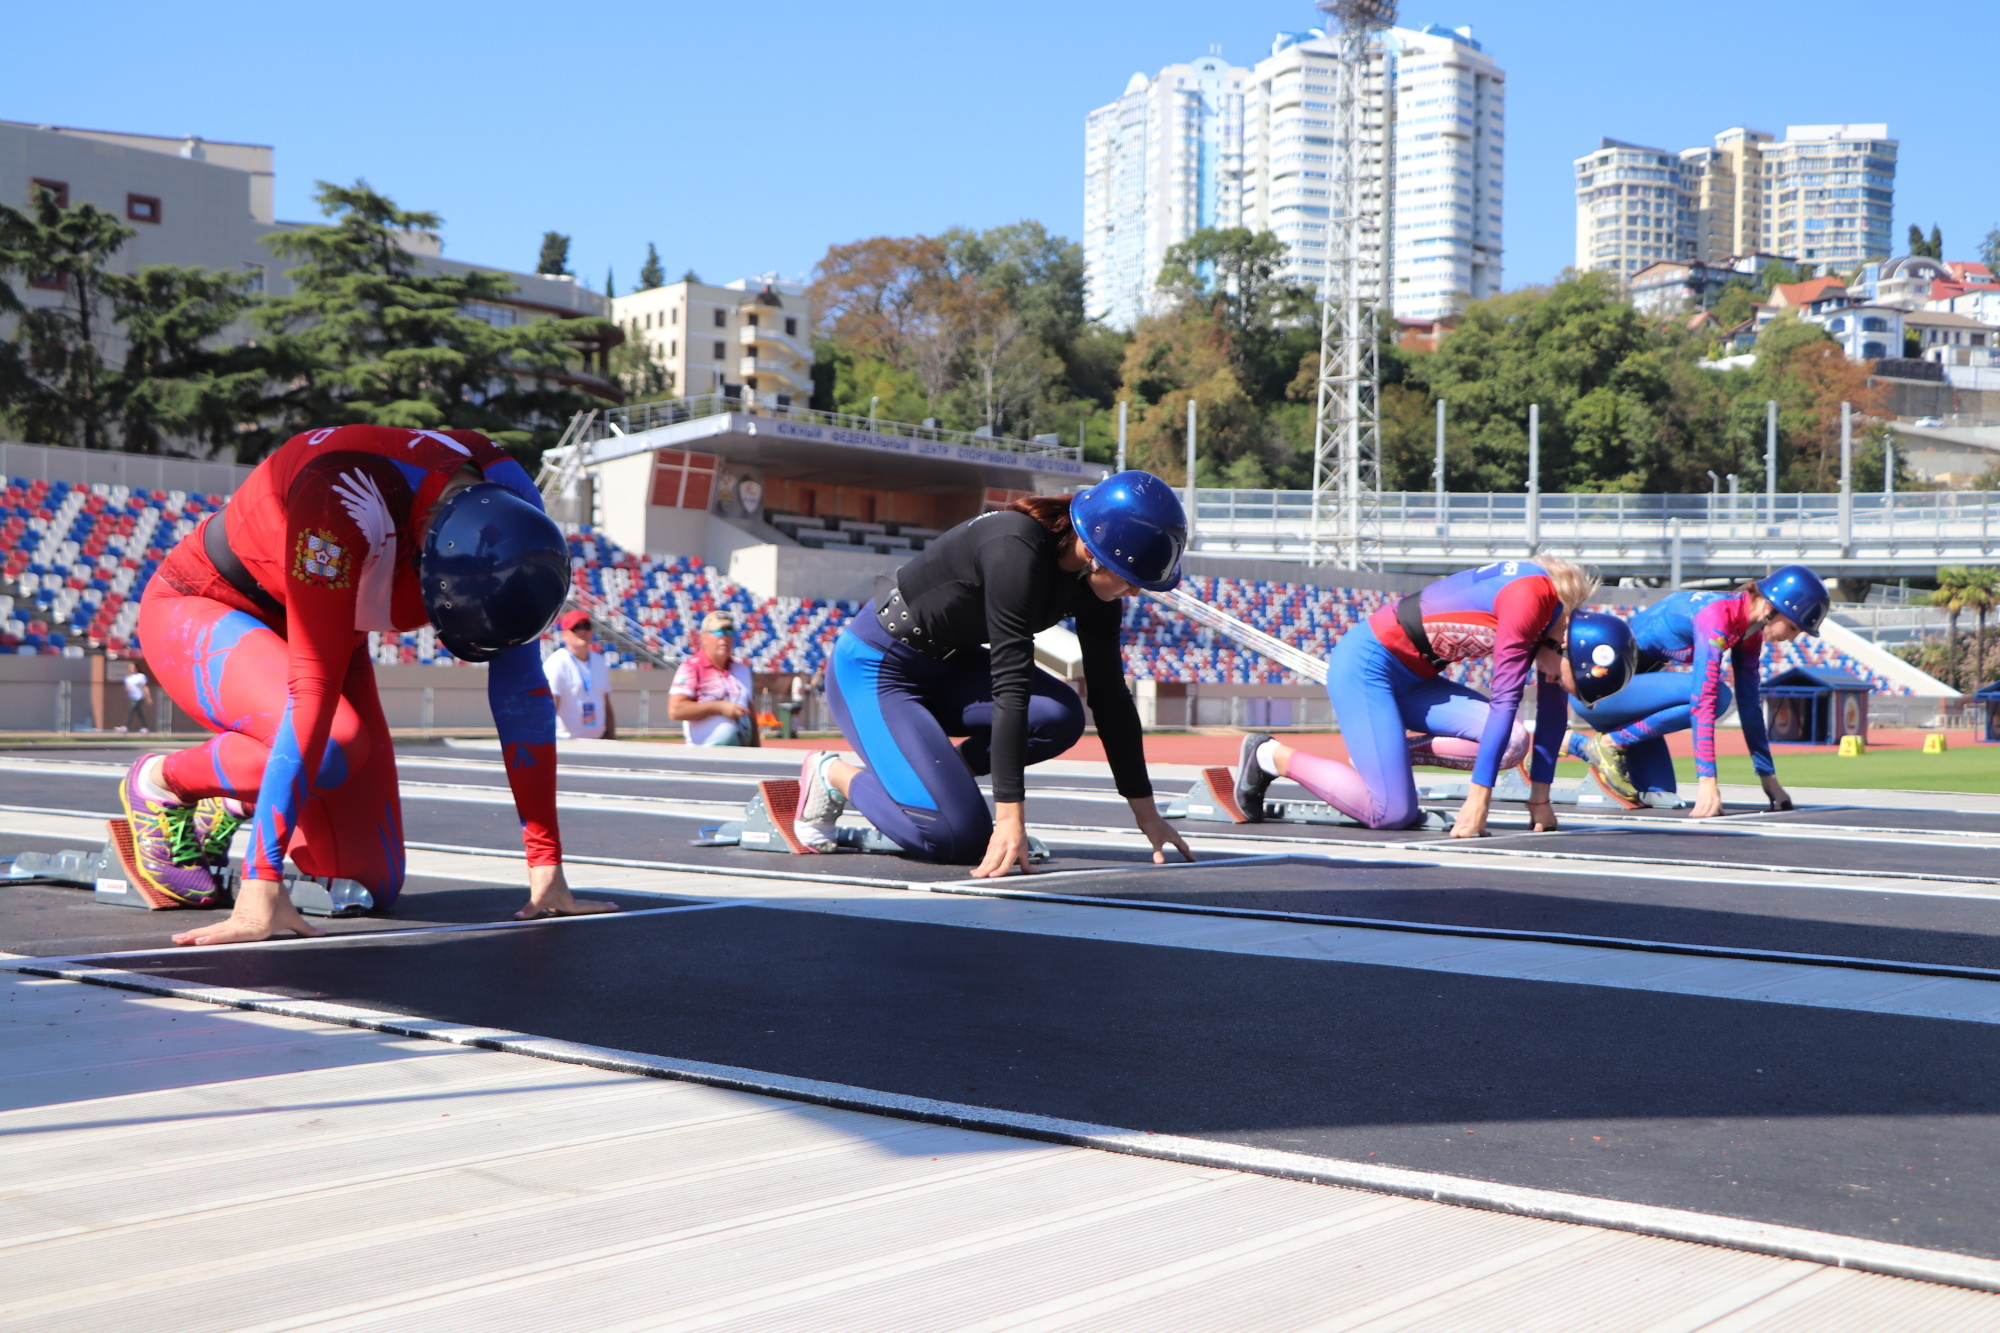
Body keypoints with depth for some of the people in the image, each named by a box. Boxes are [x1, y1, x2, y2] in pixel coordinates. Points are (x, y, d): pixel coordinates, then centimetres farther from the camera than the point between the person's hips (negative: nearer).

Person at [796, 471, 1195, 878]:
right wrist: (1010, 817, -39)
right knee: (960, 839, -19)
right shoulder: (1016, 552, -31)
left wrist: (1146, 813, -4)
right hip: (874, 666, -8)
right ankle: (835, 774, 4)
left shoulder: (1092, 582, -8)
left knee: (1060, 717, -19)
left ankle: (937, 770, 4)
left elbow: (1110, 694, -3)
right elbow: (1010, 687, -36)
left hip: (947, 666, 8)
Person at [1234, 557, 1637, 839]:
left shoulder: (1562, 620, 3)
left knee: (1511, 744, -7)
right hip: (1365, 664, -9)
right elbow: (1505, 700, -25)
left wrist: (1540, 798, 6)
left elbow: (1552, 708, 8)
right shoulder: (1531, 598, -24)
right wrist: (1478, 799, -24)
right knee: (1394, 814, -14)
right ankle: (1272, 755, 2)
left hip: (1412, 677, 9)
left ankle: (1380, 752, 4)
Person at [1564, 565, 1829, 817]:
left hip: (1628, 684, 9)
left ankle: (1574, 743, 20)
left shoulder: (1750, 632, 1)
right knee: (1716, 695, -26)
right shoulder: (1716, 616, -26)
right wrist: (1707, 780, -36)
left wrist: (1768, 777, 5)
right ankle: (1609, 743, -11)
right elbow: (1704, 699, -32)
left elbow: (1749, 703, 6)